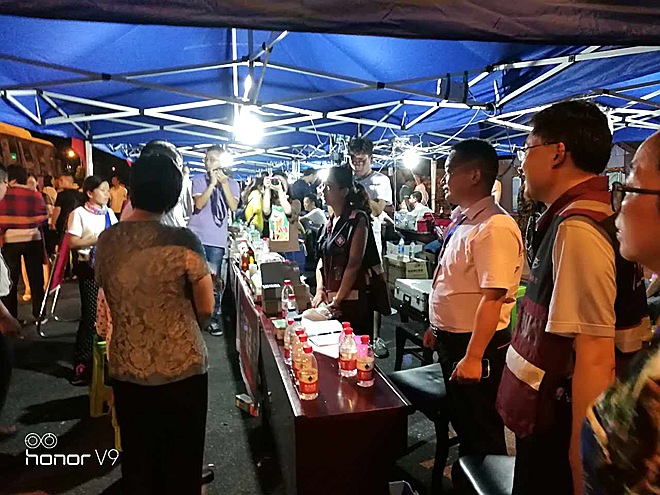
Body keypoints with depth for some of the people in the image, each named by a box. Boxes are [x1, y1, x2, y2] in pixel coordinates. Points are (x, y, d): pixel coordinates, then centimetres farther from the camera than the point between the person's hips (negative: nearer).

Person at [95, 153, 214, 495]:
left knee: (136, 460, 22)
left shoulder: (106, 240, -4)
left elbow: (111, 300, 8)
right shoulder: (183, 241, -17)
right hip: (181, 368, -4)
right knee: (181, 462, 16)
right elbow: (206, 308, -9)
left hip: (126, 370, 4)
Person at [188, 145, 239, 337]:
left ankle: (214, 318, 12)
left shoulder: (232, 183, 8)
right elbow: (199, 204, -11)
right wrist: (212, 183, -16)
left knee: (214, 278, 4)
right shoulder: (199, 180, 4)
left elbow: (233, 207, -7)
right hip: (196, 236, 0)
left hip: (217, 239, 1)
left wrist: (224, 183, -13)